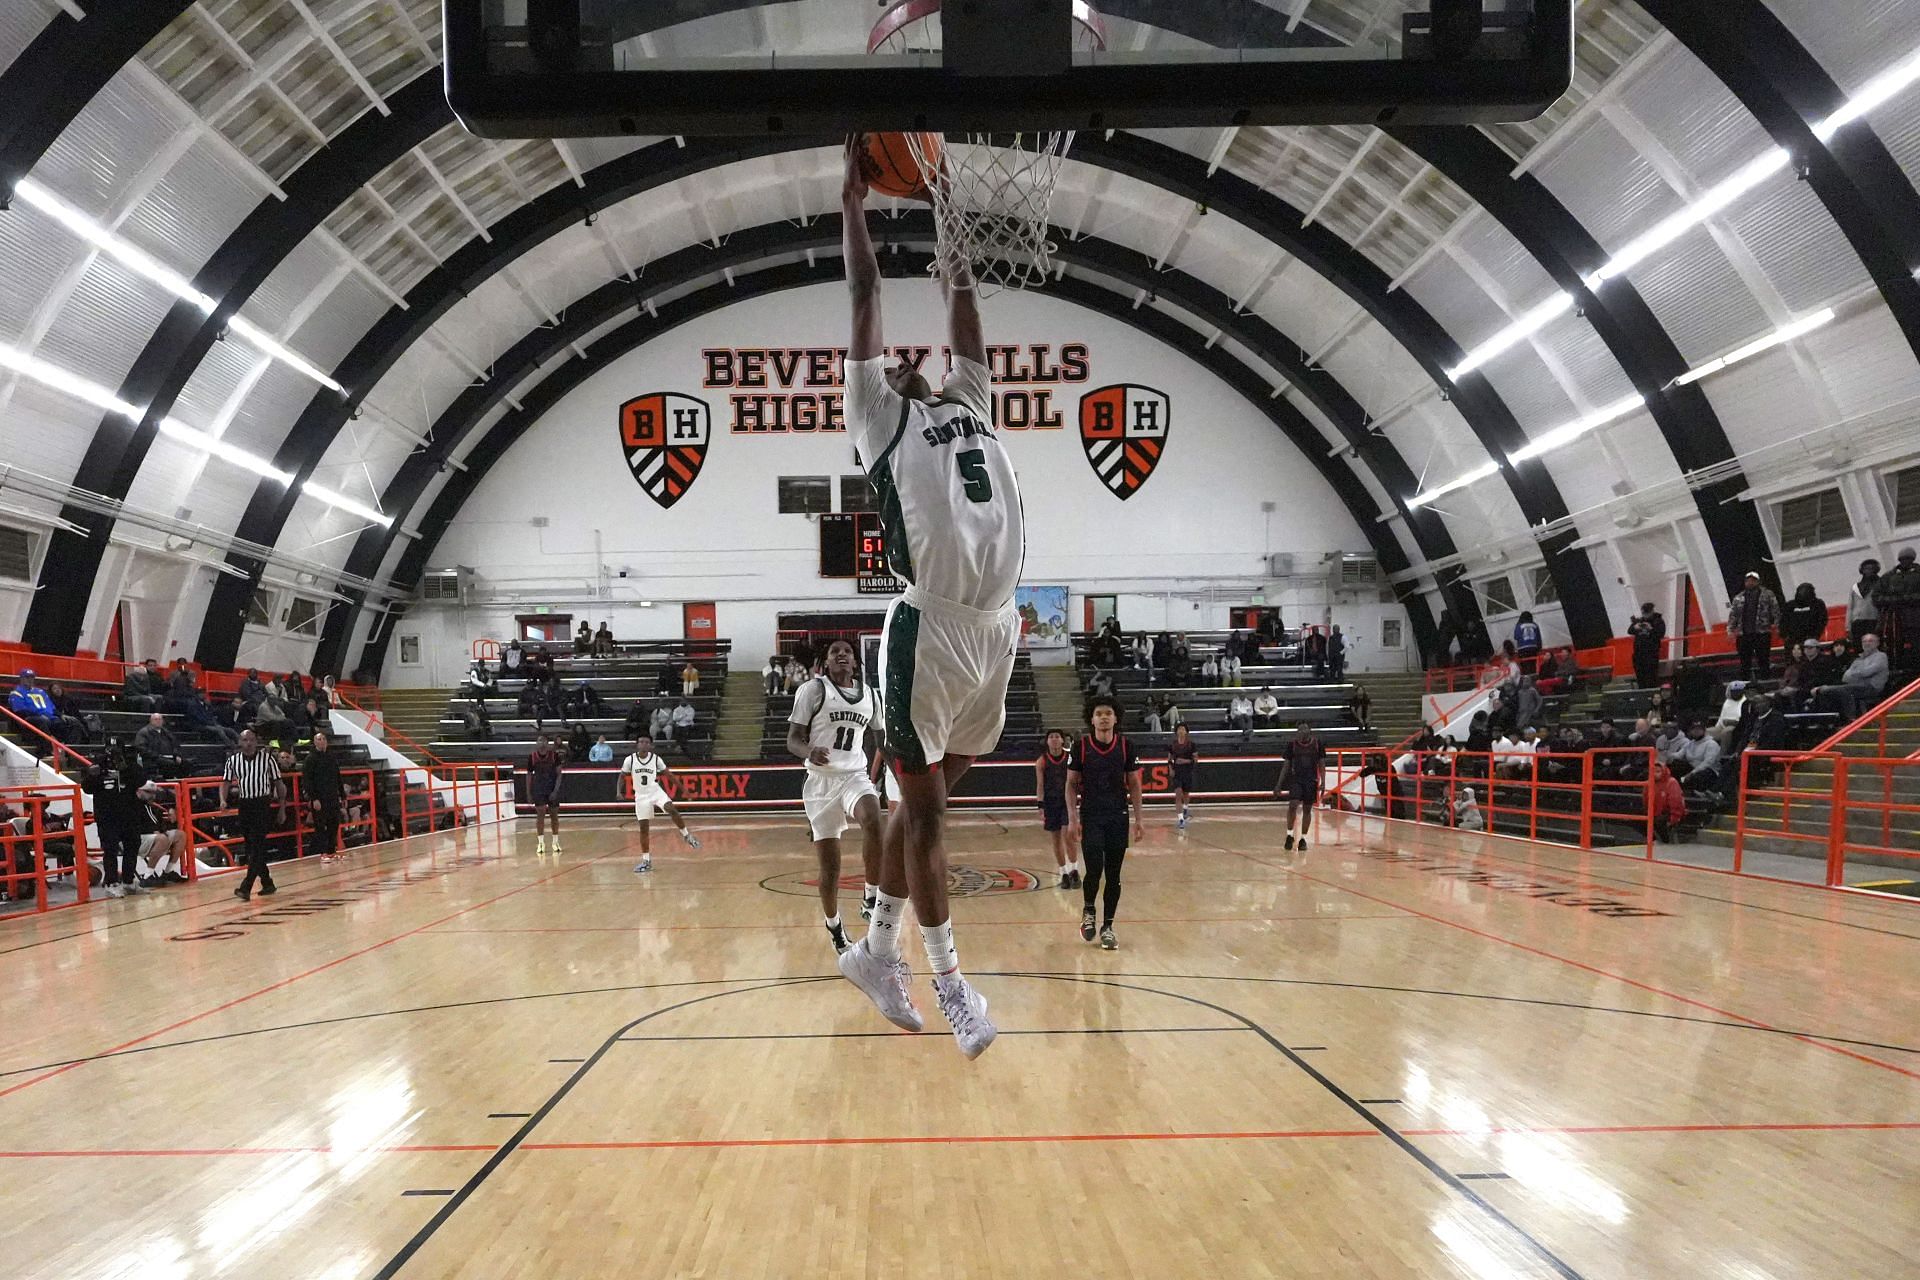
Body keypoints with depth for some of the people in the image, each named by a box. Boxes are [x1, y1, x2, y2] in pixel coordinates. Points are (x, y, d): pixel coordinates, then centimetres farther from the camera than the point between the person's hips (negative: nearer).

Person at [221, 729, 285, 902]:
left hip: (263, 805, -4)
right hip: (244, 806, 4)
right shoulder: (233, 760, 6)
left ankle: (246, 887, -18)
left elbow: (278, 783, 4)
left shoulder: (267, 758, -2)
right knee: (251, 847, 9)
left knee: (257, 847, -13)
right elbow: (226, 782, 9)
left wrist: (282, 807, 2)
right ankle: (267, 884, 22)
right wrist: (223, 800, -11)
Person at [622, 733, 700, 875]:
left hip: (656, 792, -1)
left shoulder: (656, 759, -7)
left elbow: (668, 774, 2)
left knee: (672, 809, -28)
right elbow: (622, 776, 6)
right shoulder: (630, 760, -8)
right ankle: (646, 860, 13)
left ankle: (686, 835, -7)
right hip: (641, 796, 1)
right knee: (644, 828, 2)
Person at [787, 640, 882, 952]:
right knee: (830, 866, 0)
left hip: (855, 777, 2)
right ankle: (834, 929, 24)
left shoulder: (870, 694, 10)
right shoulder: (812, 690, -2)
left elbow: (878, 739, 23)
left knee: (873, 820, -33)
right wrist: (809, 752, -26)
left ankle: (871, 899, -18)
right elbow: (793, 739, -5)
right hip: (821, 781, -2)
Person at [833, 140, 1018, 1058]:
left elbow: (964, 320, 30)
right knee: (923, 805, 3)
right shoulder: (879, 417, 9)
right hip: (929, 630, -6)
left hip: (994, 630, 6)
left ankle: (878, 948, 28)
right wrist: (853, 201, 12)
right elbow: (866, 303, 8)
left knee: (930, 799, 13)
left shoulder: (968, 403, 24)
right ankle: (948, 982, 14)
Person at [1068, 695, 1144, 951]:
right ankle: (1088, 911, 18)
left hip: (1118, 817, 2)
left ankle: (1107, 927, 16)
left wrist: (1139, 818, 1)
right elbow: (1071, 784, 1)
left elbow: (1134, 784, 7)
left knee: (1113, 875, 4)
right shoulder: (1081, 746, -4)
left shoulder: (1125, 746, 0)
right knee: (1094, 870, -11)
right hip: (1090, 817, -2)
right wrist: (1074, 818, -7)